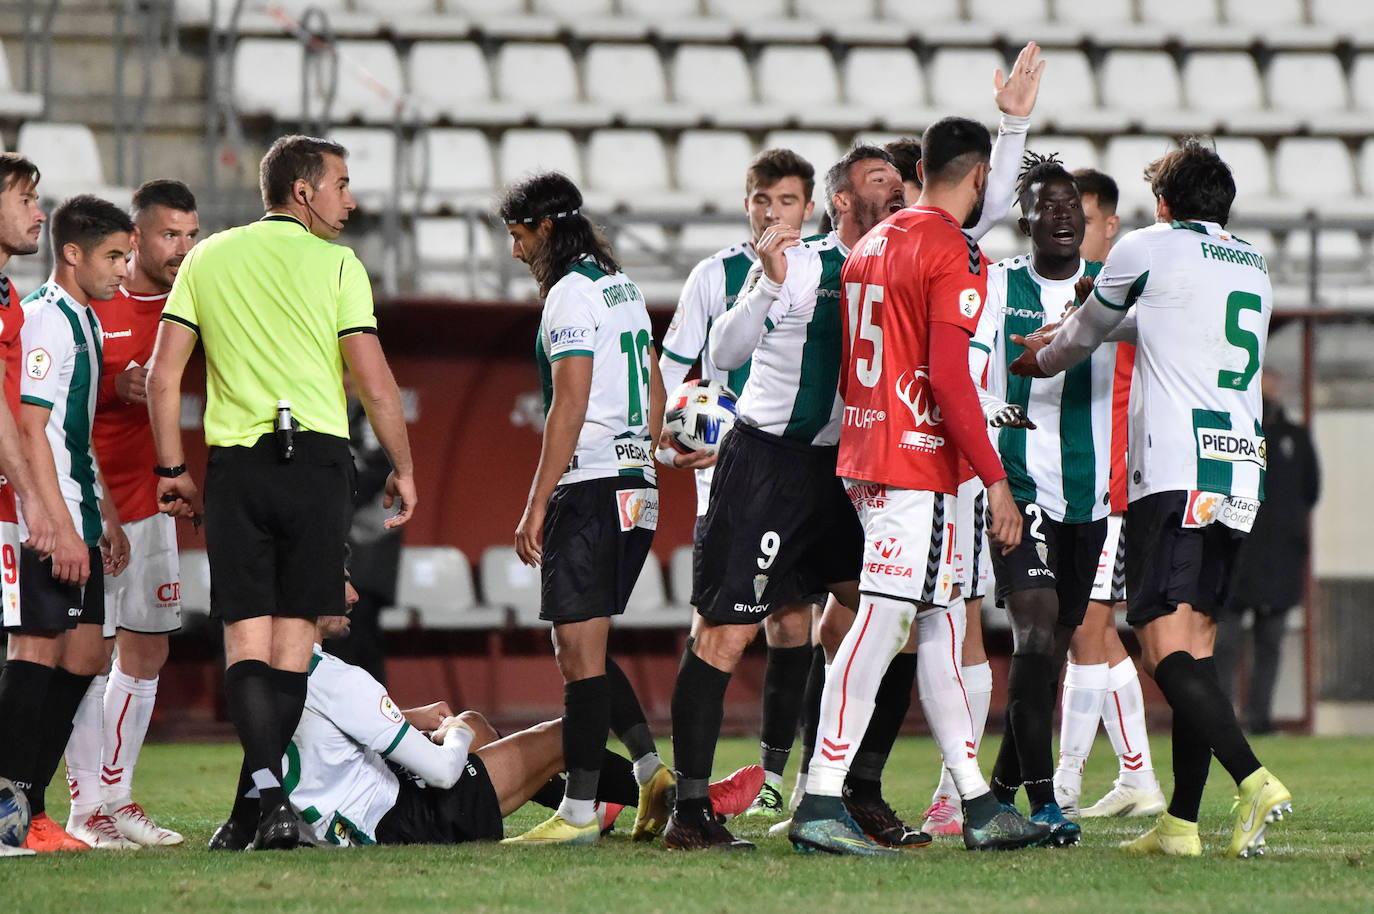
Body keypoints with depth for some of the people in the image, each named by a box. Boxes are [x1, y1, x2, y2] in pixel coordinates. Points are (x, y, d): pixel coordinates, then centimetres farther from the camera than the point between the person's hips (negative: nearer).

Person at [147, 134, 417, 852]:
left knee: (246, 637, -2)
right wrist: (402, 468, 7)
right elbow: (375, 383, -4)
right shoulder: (333, 263, 0)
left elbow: (163, 375, 6)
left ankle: (264, 789, -22)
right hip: (317, 456, -2)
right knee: (293, 634, 6)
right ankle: (261, 805, 6)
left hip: (235, 463, 2)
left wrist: (172, 468, 13)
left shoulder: (206, 260, 9)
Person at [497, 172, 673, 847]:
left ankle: (578, 812, -8)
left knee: (580, 652, -7)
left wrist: (536, 504, -16)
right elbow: (653, 396, 22)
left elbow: (570, 406, -17)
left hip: (589, 487, -9)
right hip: (637, 485, 9)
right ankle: (654, 773, 6)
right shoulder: (625, 288, 17)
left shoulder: (570, 295, -11)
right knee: (582, 649, 16)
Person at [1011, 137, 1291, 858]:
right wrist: (1066, 337, 50)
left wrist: (1042, 359, 41)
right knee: (1195, 646, 10)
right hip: (1242, 469, 7)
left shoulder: (1148, 248, 3)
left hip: (1173, 468, -7)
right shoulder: (1254, 267, 21)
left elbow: (1086, 330, 19)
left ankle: (1254, 781, -31)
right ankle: (1181, 822, 7)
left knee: (1166, 648, -12)